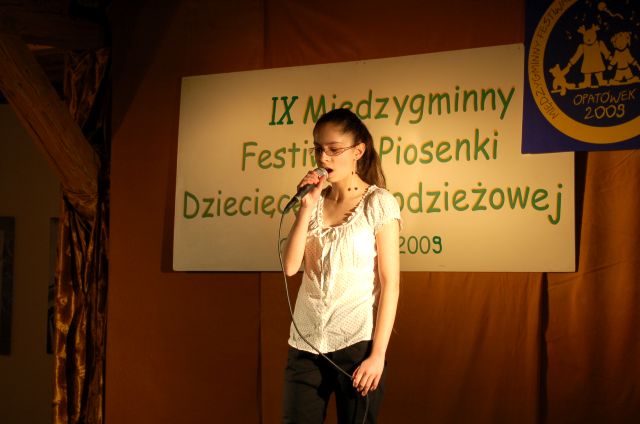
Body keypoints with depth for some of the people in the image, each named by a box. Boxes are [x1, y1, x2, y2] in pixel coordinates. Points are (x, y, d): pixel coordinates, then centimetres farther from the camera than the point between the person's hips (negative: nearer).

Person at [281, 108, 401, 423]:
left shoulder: (378, 203, -4)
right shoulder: (316, 201, 9)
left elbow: (390, 284, -7)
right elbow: (290, 266, -2)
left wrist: (378, 353, -12)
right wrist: (306, 207, -9)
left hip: (357, 342, -4)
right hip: (306, 342, 4)